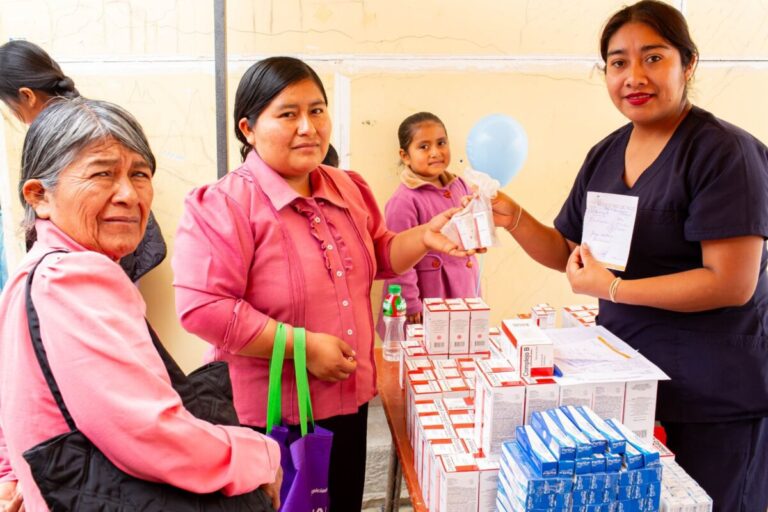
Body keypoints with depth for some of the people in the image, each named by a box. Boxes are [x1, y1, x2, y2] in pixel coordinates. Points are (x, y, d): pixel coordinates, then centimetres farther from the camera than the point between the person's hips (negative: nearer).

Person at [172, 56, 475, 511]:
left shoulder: (349, 189, 6)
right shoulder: (223, 204, -18)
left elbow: (378, 257, 20)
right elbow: (202, 307, -25)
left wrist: (423, 237, -1)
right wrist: (303, 346, -24)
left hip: (350, 403, 7)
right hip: (272, 420, -7)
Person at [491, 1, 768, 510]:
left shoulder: (725, 152, -16)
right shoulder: (605, 154, 5)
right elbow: (568, 251, 12)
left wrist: (612, 287, -19)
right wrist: (514, 217, -6)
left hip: (712, 396, -6)